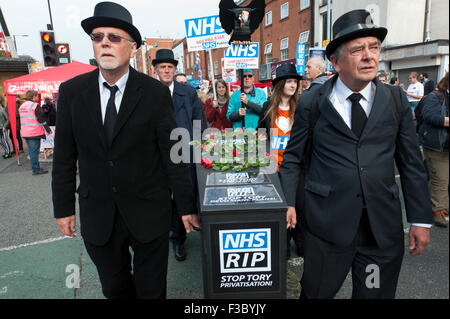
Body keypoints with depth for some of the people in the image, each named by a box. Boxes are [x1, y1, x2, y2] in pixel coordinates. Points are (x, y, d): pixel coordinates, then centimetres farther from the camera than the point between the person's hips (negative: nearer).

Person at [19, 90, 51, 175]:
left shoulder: (22, 106, 14)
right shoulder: (35, 106, -12)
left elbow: (22, 119, 20)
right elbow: (41, 119, -13)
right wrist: (48, 129, -6)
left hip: (25, 133, 8)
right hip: (34, 133, -8)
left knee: (31, 151, 14)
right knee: (34, 151, -5)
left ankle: (35, 168, 22)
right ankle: (36, 169, -1)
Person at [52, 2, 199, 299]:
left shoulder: (156, 93, -10)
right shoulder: (71, 92, -2)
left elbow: (172, 154, -9)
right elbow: (64, 157, 3)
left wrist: (186, 206, -5)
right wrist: (64, 208, 6)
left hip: (149, 213, -2)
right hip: (97, 215, 3)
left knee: (152, 288, 16)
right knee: (114, 288, 23)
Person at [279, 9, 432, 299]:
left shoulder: (396, 101, 3)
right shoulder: (311, 103, -3)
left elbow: (411, 163, 6)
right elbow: (293, 158, 3)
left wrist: (421, 219, 5)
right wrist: (288, 202, -7)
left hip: (384, 226, 3)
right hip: (327, 223, -2)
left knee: (377, 293, 16)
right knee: (316, 293, 14)